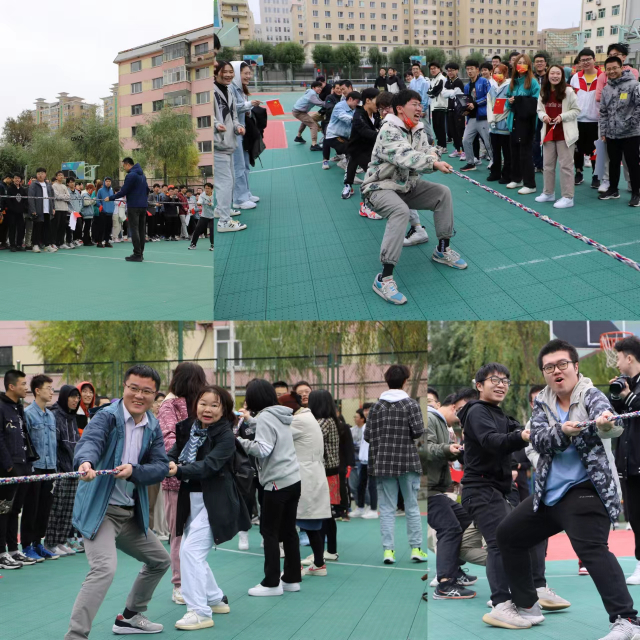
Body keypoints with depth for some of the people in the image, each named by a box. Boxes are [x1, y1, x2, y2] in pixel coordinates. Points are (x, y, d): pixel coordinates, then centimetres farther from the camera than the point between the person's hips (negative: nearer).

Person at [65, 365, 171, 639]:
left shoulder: (153, 427, 6)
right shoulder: (107, 416, -14)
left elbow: (161, 467, -3)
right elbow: (89, 441, -34)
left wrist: (133, 470, -24)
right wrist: (86, 462, -57)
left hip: (130, 512, 8)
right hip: (99, 509, -8)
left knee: (160, 560, 21)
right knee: (104, 568, -28)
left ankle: (129, 617, 39)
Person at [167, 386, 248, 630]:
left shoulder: (225, 436, -14)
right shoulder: (188, 428, 5)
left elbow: (209, 465, -26)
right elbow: (174, 454, -1)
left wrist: (179, 470, -38)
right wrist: (168, 463, -23)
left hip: (214, 502, -8)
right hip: (191, 499, 8)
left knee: (191, 550, -15)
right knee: (193, 553, 15)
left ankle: (200, 612, -10)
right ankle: (216, 599, 34)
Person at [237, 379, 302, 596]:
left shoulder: (265, 417, -13)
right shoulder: (280, 416, 12)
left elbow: (263, 449, -21)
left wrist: (239, 441, -15)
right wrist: (250, 420, 31)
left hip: (277, 483, -8)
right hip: (293, 480, 9)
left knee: (270, 531, -1)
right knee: (288, 530, 13)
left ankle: (272, 583, 1)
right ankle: (292, 578, 18)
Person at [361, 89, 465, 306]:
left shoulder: (418, 130, 4)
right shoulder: (389, 131, -22)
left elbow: (425, 154, 1)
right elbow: (405, 157, -38)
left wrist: (432, 155, -24)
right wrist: (434, 163, -51)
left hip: (407, 185, 9)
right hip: (381, 187, -9)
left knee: (443, 193, -2)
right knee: (401, 211, -35)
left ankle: (442, 250, 14)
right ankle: (384, 278, -38)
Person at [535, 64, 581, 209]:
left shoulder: (569, 92, -9)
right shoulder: (543, 93, 8)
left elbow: (576, 110, -7)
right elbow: (539, 110, 13)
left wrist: (562, 116, -19)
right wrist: (543, 116, -9)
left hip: (564, 134, -6)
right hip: (549, 133, 6)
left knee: (566, 165, -3)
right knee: (548, 164, 15)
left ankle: (568, 197, 0)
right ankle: (548, 193, 29)